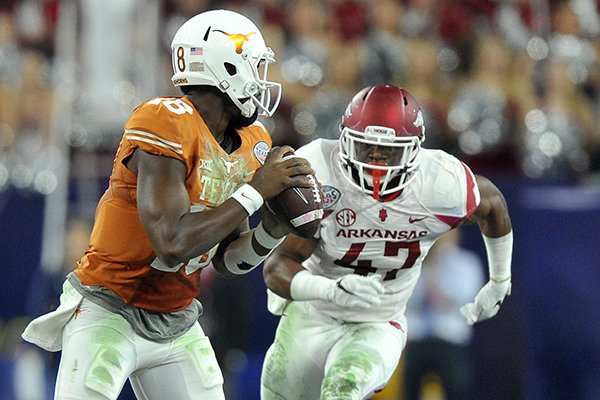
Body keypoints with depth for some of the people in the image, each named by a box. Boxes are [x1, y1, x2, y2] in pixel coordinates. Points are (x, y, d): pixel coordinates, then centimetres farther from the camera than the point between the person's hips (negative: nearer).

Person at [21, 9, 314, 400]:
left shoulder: (251, 144, 3)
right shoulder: (167, 125, -23)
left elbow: (228, 260, 8)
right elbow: (173, 243, -31)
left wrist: (275, 227, -11)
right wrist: (256, 190, -23)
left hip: (178, 323, 8)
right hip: (110, 315, -7)